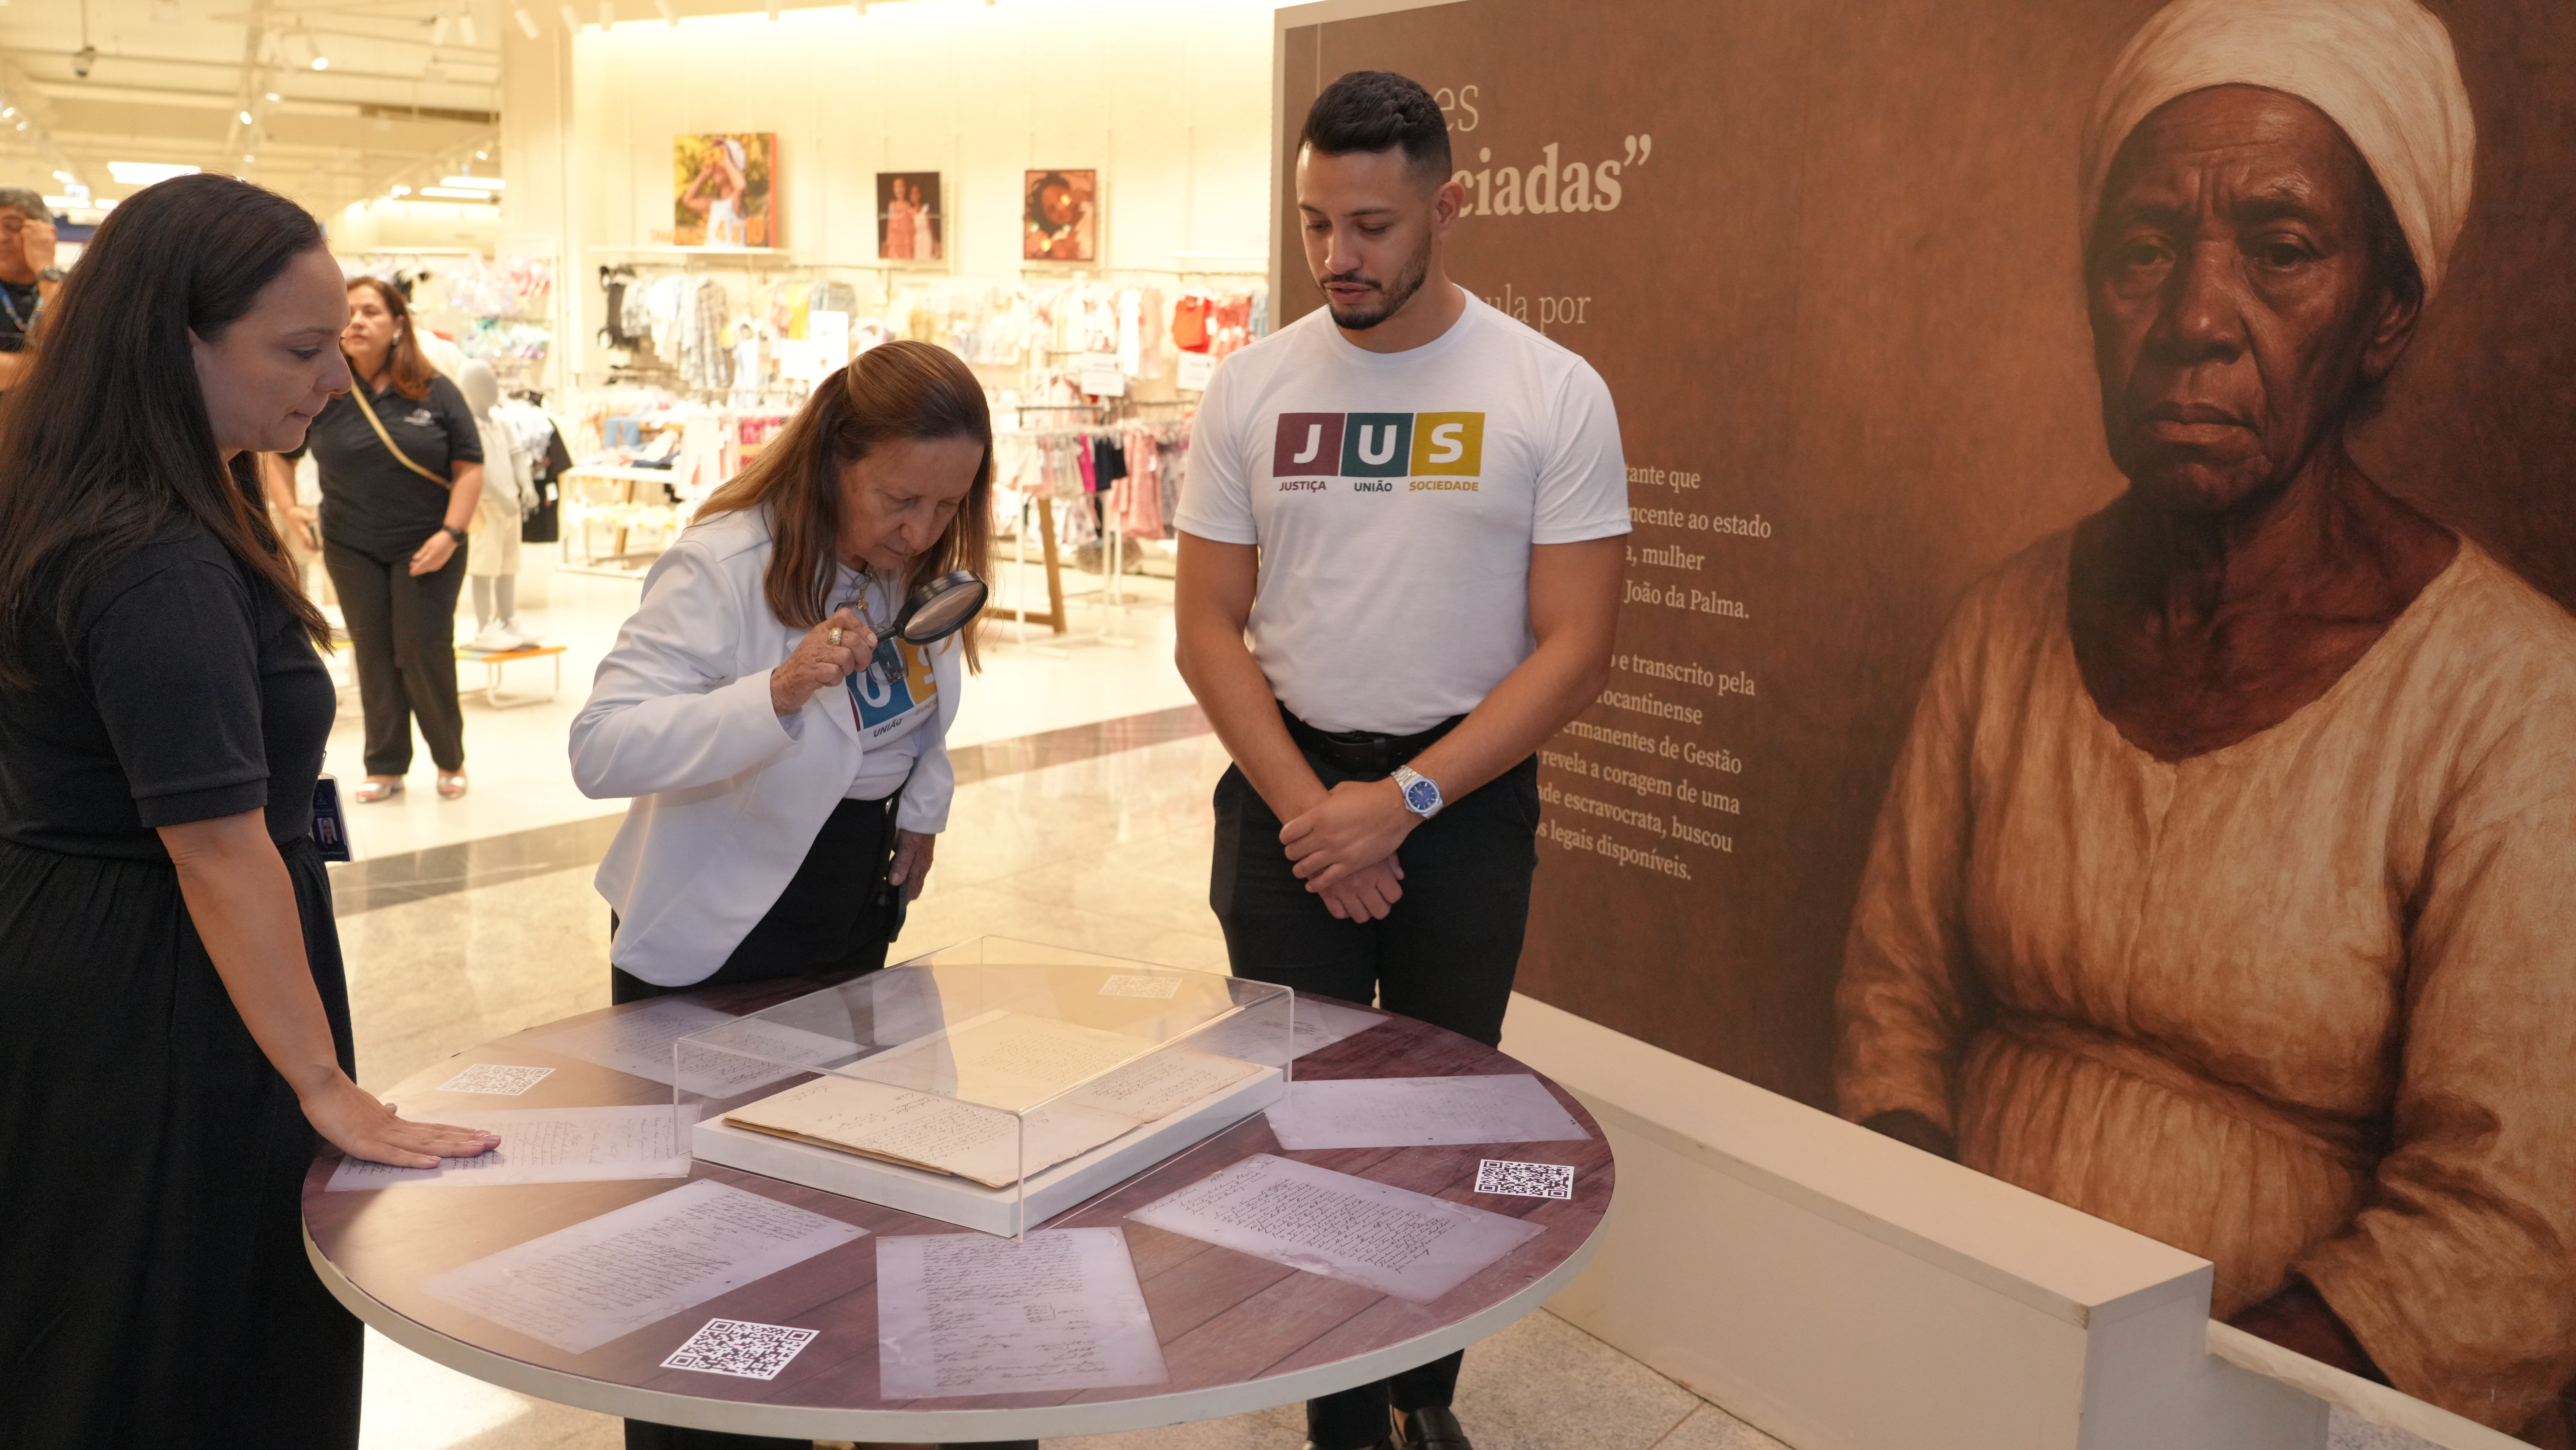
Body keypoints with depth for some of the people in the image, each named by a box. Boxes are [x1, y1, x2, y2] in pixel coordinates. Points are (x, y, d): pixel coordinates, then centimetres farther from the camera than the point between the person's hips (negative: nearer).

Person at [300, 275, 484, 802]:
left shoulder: (435, 392, -5)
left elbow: (470, 467, -3)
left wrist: (450, 533, -12)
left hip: (426, 548, -2)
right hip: (352, 550, 2)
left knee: (425, 651, -2)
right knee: (374, 655, 7)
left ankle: (451, 760, 17)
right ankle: (385, 767, 18)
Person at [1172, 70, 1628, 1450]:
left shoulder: (1552, 393, -7)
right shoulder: (1251, 385, 0)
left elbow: (1574, 646, -9)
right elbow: (1208, 626, 0)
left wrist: (1403, 800, -17)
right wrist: (1307, 811, -11)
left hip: (1468, 795, -1)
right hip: (1287, 785, 2)